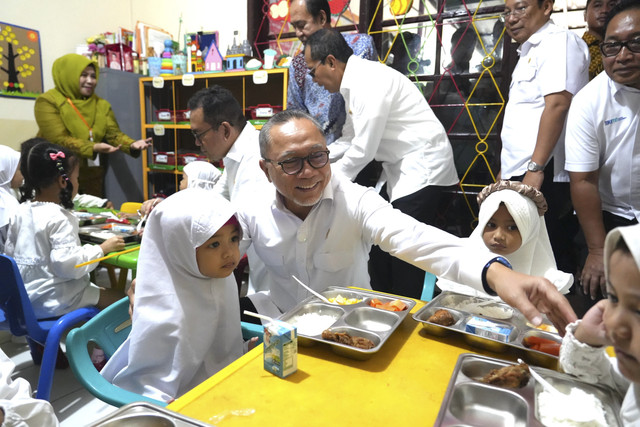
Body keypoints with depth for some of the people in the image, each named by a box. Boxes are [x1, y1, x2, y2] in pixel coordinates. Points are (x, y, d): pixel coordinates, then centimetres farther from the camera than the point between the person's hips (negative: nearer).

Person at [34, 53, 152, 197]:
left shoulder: (101, 104, 9)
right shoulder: (48, 101, -7)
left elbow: (114, 134, -2)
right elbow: (59, 140, -18)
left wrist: (132, 145, -24)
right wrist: (93, 148, -32)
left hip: (91, 180, 5)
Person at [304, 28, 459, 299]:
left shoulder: (369, 81, -20)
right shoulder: (355, 82, 10)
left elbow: (364, 149, -22)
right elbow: (351, 140, 17)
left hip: (423, 167, -9)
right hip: (401, 168, 10)